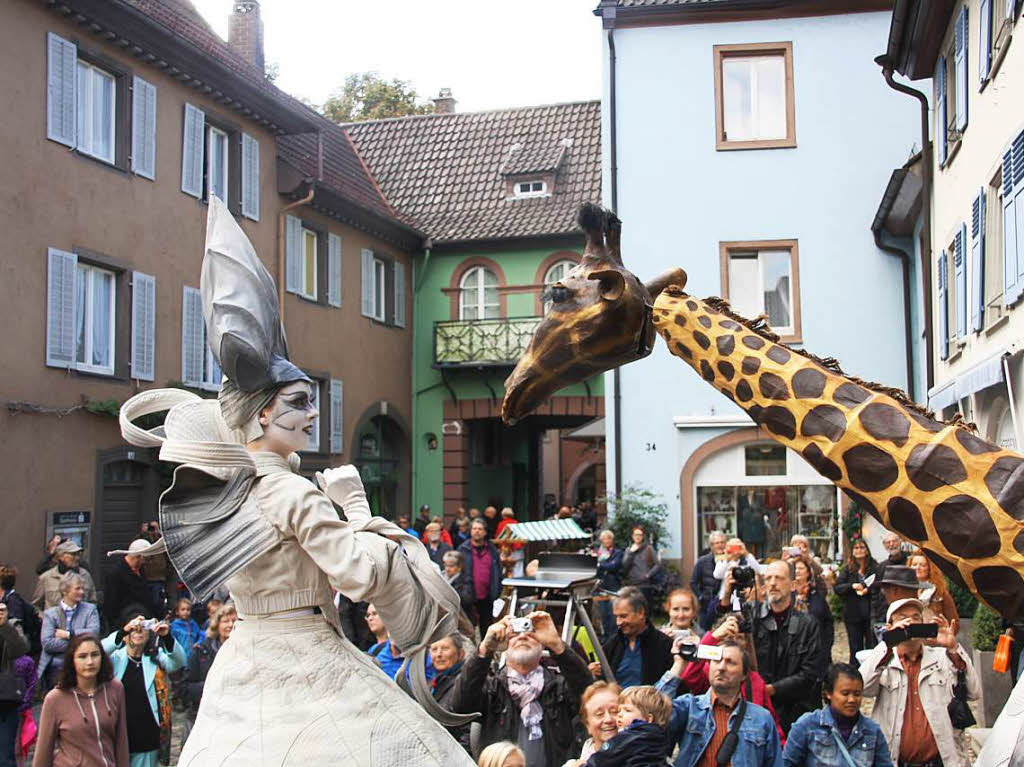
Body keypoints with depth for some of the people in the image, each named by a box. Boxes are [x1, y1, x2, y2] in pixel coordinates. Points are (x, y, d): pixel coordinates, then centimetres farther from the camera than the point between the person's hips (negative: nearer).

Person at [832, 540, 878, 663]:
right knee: (856, 648, 8)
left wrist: (868, 590, -21)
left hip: (871, 613, -2)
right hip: (852, 614, 2)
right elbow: (837, 588, -1)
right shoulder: (847, 569, 6)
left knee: (872, 647, -1)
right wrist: (852, 586, -15)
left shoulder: (875, 567, 1)